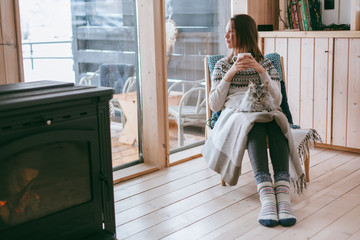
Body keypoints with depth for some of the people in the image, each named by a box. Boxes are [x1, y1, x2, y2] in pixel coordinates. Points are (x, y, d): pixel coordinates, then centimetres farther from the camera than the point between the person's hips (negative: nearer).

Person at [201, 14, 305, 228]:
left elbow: (277, 100, 6)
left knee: (275, 121, -37)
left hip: (267, 113, 1)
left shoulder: (266, 64, 21)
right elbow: (214, 105, 8)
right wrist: (230, 74, -1)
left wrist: (261, 71, -5)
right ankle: (266, 197, -54)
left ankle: (283, 195, -52)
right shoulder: (222, 66, 22)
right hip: (235, 115, -1)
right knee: (253, 123, -39)